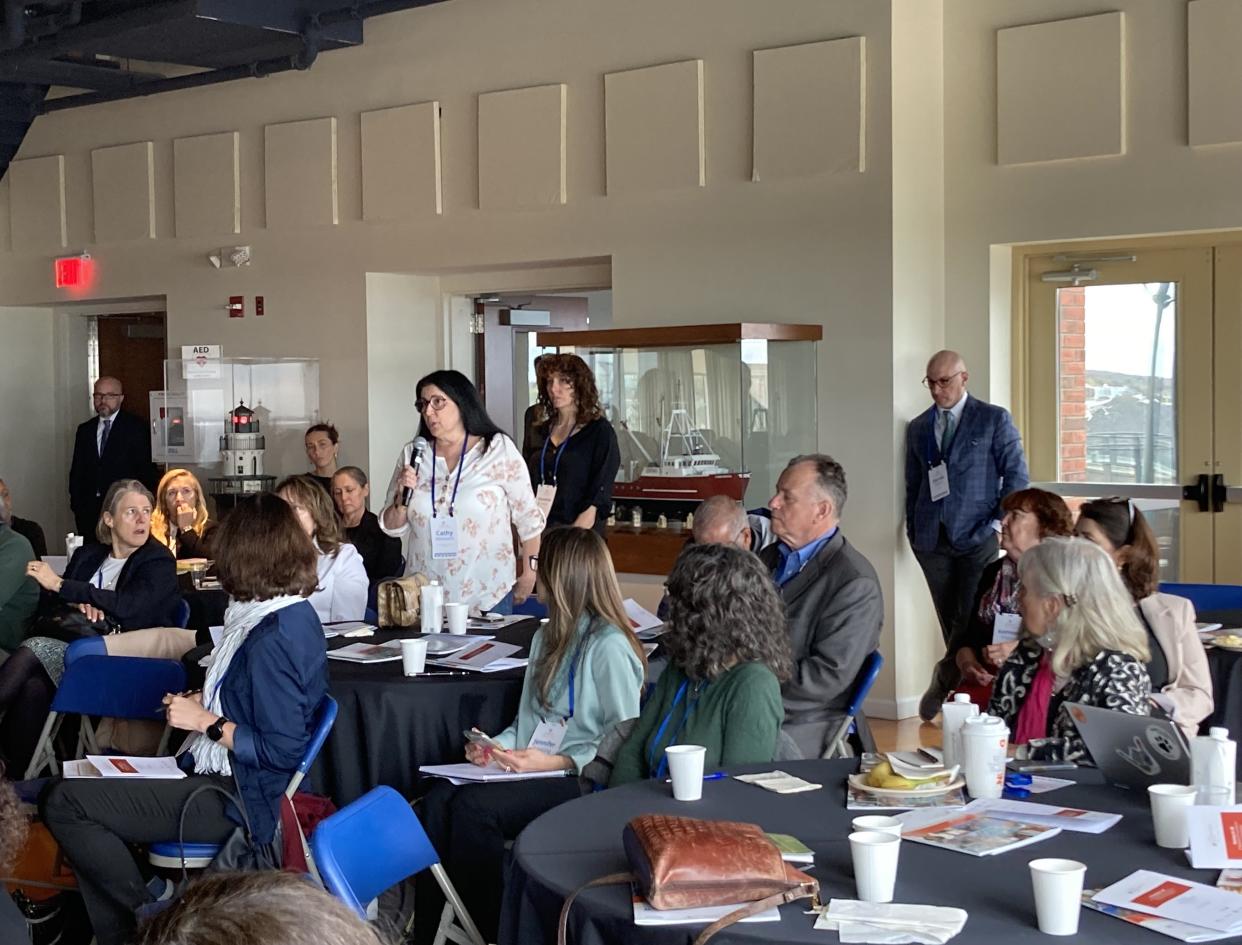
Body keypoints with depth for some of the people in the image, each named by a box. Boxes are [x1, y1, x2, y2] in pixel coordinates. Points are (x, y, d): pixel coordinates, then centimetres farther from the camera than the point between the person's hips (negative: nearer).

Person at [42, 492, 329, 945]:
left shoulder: (271, 639, -24)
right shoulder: (295, 614, 5)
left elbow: (282, 750, -25)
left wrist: (207, 722, -16)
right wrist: (205, 702, 5)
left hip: (238, 798, -11)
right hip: (228, 776, 11)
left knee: (64, 804, -11)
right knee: (91, 788, 18)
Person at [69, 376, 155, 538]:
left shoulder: (136, 427, 2)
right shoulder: (84, 430, 16)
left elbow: (146, 469, -2)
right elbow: (77, 471, 15)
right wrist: (76, 503, 5)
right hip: (88, 509, 4)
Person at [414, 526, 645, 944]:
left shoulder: (608, 646, -10)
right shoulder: (548, 636, 19)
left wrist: (555, 761, -19)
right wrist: (497, 746, 4)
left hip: (581, 782, -8)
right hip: (531, 768, 8)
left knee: (474, 806, -29)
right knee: (440, 798, -19)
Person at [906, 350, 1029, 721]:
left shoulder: (994, 419, 3)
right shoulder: (918, 427, 15)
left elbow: (1017, 476, 1)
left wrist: (997, 523, -6)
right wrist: (914, 531, 10)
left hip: (977, 538, -4)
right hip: (932, 540, 4)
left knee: (972, 620, -13)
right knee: (951, 624, 5)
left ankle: (944, 679, -3)